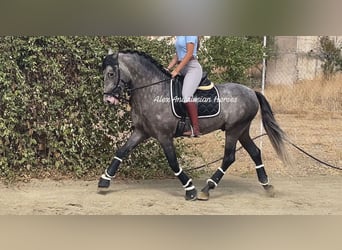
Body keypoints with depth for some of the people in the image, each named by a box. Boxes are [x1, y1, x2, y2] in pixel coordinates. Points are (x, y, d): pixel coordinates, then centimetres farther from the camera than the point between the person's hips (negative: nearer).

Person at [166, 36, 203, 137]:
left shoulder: (190, 35, -7)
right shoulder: (179, 37, 19)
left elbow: (189, 54, -15)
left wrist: (177, 70, -19)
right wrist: (167, 69, 7)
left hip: (193, 68, -10)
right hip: (183, 69, 10)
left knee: (186, 95, -27)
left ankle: (195, 129, -31)